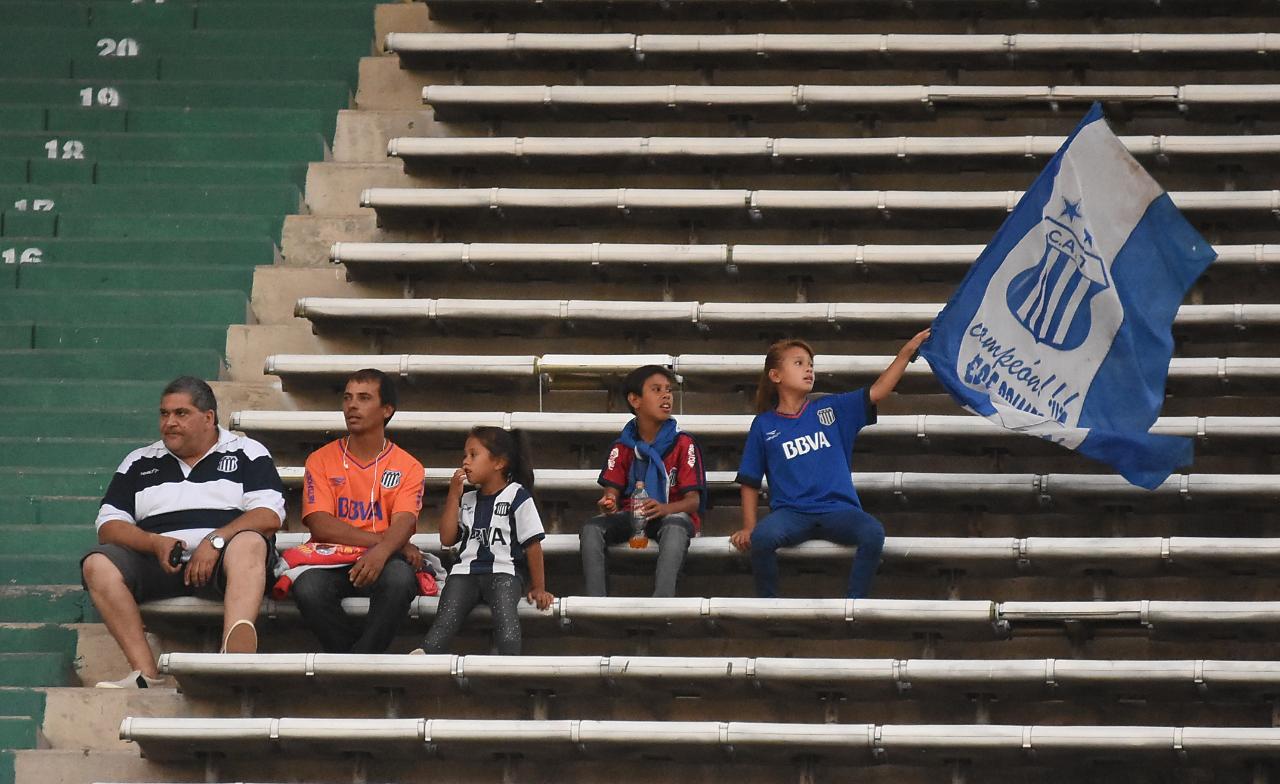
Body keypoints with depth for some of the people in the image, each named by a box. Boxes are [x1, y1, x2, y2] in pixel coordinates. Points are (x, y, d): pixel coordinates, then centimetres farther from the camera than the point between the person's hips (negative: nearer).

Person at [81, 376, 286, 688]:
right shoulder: (139, 463, 21)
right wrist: (155, 543, -8)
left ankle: (235, 652, -60)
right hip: (156, 563, 3)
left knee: (249, 543, -36)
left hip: (220, 560, -3)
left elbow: (269, 516, -1)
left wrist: (216, 540, -16)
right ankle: (146, 673, -34)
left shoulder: (246, 453, 13)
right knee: (98, 563, -25)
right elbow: (109, 527, 12)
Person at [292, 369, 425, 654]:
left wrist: (383, 551, -35)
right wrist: (385, 541, -14)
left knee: (400, 578, -37)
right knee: (308, 588, -34)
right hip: (330, 561, 1)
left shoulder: (407, 467, 7)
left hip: (381, 563, 0)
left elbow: (403, 523, -10)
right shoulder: (321, 460, 9)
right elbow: (320, 525, -4)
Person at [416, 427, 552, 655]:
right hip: (466, 571, 4)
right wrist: (453, 495, 9)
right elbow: (447, 539, 12)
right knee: (446, 616, -23)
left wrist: (538, 587, -2)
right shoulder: (467, 500, 19)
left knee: (504, 611, -35)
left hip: (503, 571, -4)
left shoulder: (517, 497, 3)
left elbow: (532, 544, 2)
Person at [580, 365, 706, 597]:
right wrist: (608, 503, -20)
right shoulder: (623, 446, 9)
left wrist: (664, 508, -28)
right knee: (591, 528, -25)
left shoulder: (683, 443, -2)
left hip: (670, 515, -3)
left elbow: (693, 499, -7)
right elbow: (612, 490, 6)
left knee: (675, 527, -39)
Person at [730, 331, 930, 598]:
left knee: (874, 532, -30)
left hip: (838, 509, 1)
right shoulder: (763, 425, 8)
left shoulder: (830, 409, 11)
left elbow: (877, 392, 3)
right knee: (762, 536, -34)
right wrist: (748, 527, -1)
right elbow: (750, 483, 10)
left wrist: (907, 352, -6)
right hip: (791, 513, -1)